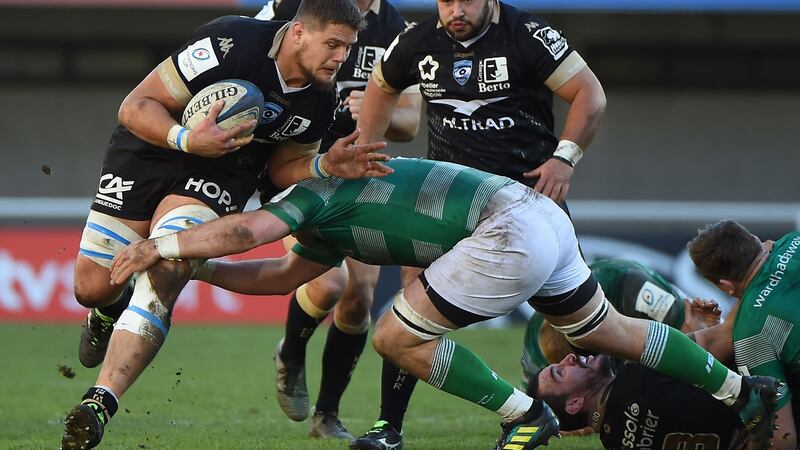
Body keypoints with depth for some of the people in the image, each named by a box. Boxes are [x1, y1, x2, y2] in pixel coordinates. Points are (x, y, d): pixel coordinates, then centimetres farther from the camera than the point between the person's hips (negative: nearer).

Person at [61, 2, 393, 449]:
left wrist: (327, 166, -13)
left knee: (163, 277, -24)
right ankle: (111, 311, 40)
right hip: (148, 155, -2)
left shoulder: (321, 101, -10)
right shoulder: (231, 43, -28)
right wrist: (186, 139, -39)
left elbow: (284, 166, 8)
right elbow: (136, 108, -22)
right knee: (93, 286, -1)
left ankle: (99, 403, -30)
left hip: (217, 176, 2)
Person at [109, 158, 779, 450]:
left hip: (511, 231, -10)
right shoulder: (331, 229, 22)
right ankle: (743, 390, 35)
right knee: (610, 334, 24)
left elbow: (244, 232, -21)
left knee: (396, 338, -4)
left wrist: (162, 247, -14)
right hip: (543, 220, 10)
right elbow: (282, 275, 31)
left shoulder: (316, 194, -6)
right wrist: (197, 270, 27)